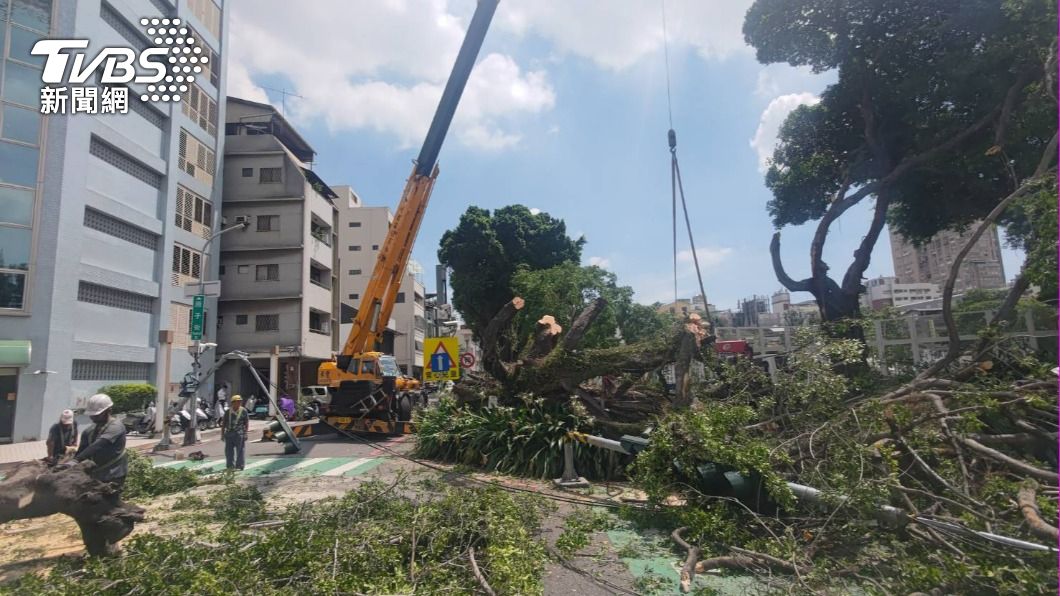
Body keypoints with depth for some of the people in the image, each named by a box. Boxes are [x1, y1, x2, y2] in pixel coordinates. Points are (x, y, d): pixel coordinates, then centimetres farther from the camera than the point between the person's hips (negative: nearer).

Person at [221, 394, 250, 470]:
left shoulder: (243, 411, 1)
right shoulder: (228, 412, 9)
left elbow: (247, 423, 0)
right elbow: (223, 424, 14)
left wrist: (245, 433, -6)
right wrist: (222, 434, 11)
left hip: (239, 434, -3)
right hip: (229, 434, 3)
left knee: (240, 451, -1)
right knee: (229, 451, 10)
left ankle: (239, 466, 7)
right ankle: (229, 466, 22)